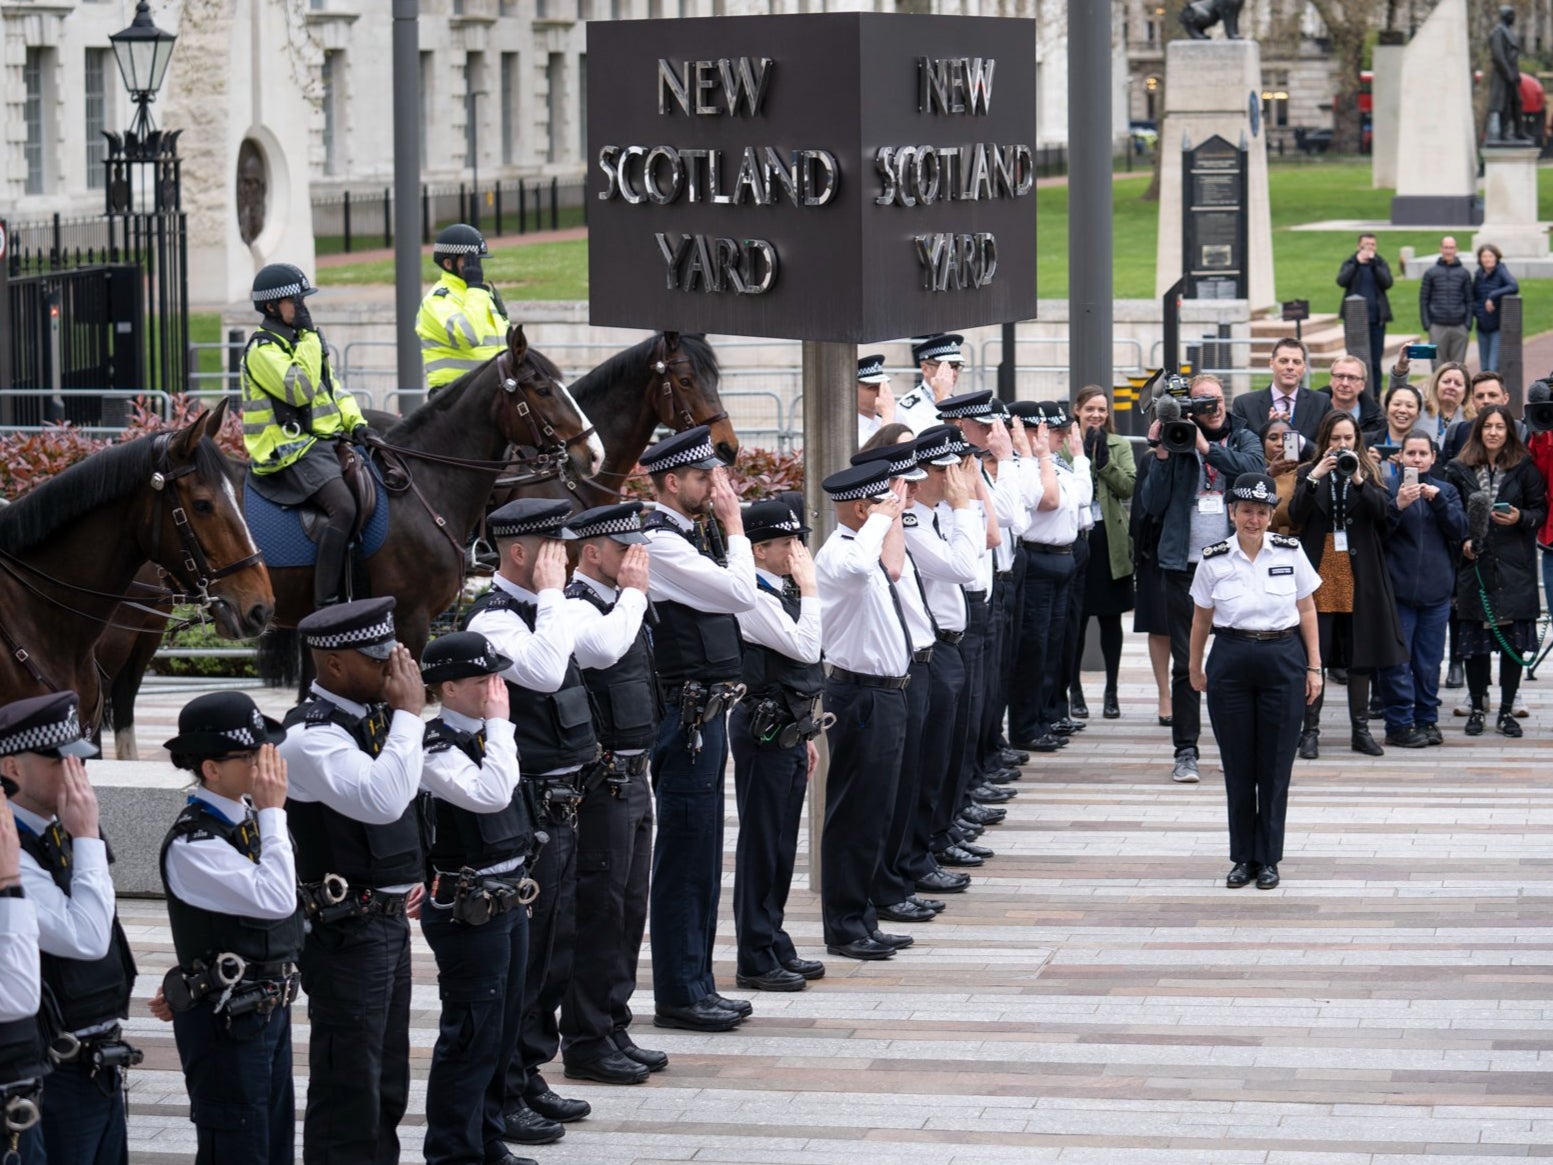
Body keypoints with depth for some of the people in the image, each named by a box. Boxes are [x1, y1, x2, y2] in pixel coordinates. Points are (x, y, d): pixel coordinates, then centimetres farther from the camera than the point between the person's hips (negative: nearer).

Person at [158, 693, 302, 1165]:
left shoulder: (251, 817, 6)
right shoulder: (192, 844, -20)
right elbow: (275, 899, -27)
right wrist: (273, 811, -21)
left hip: (269, 1007, 8)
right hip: (226, 1018, -8)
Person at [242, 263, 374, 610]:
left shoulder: (301, 340, 20)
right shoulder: (262, 349, -9)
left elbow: (332, 388, 24)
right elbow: (299, 390, -21)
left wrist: (355, 421, 7)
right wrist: (309, 338, -13)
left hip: (325, 440, 10)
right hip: (290, 451, -10)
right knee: (343, 507, -30)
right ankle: (326, 606, -33)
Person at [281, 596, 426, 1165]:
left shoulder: (371, 717, 9)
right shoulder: (310, 736, -20)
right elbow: (379, 799, -34)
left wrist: (408, 876, 15)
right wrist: (408, 712, -25)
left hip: (389, 920, 9)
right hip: (346, 931, -9)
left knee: (387, 1085, 19)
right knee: (347, 1089, -4)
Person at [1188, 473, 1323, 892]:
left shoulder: (1289, 552, -1)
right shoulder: (1214, 560, -1)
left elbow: (1307, 611, 6)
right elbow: (1201, 618, 11)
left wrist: (1314, 667, 4)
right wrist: (1195, 668, 19)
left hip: (1282, 661, 0)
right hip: (1231, 663, 0)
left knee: (1275, 767, 3)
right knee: (1238, 767, 5)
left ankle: (1268, 858, 12)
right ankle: (1242, 857, 15)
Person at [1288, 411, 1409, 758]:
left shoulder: (1370, 471, 9)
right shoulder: (1308, 473, 7)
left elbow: (1381, 511, -6)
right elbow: (1295, 515, -7)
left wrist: (1359, 480, -19)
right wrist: (1314, 478, -18)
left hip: (1360, 573, 1)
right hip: (1319, 571, -1)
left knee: (1360, 653, 5)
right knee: (1312, 653, -3)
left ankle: (1361, 730, 12)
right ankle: (1310, 730, 1)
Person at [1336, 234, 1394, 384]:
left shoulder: (1381, 263, 7)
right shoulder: (1350, 263, 5)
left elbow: (1388, 283, -10)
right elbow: (1341, 281, -13)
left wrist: (1374, 264, -19)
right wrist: (1357, 263, -22)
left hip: (1376, 317, 1)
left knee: (1375, 360, 3)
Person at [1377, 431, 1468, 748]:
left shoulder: (1445, 490, 11)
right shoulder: (1388, 489, 0)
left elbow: (1460, 531, 1)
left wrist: (1438, 501, -12)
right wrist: (1398, 506, -21)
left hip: (1436, 591, 3)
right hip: (1398, 588, -3)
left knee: (1429, 663, 8)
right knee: (1397, 663, -3)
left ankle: (1427, 719, 16)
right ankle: (1399, 724, 2)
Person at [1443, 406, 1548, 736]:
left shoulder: (1524, 469, 5)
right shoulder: (1460, 470, 6)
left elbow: (1540, 511, 6)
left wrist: (1520, 518, -13)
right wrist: (1462, 541, -6)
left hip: (1514, 567, 0)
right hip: (1474, 564, 1)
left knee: (1513, 640, -1)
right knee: (1475, 639, 2)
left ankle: (1507, 711, 8)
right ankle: (1477, 707, 14)